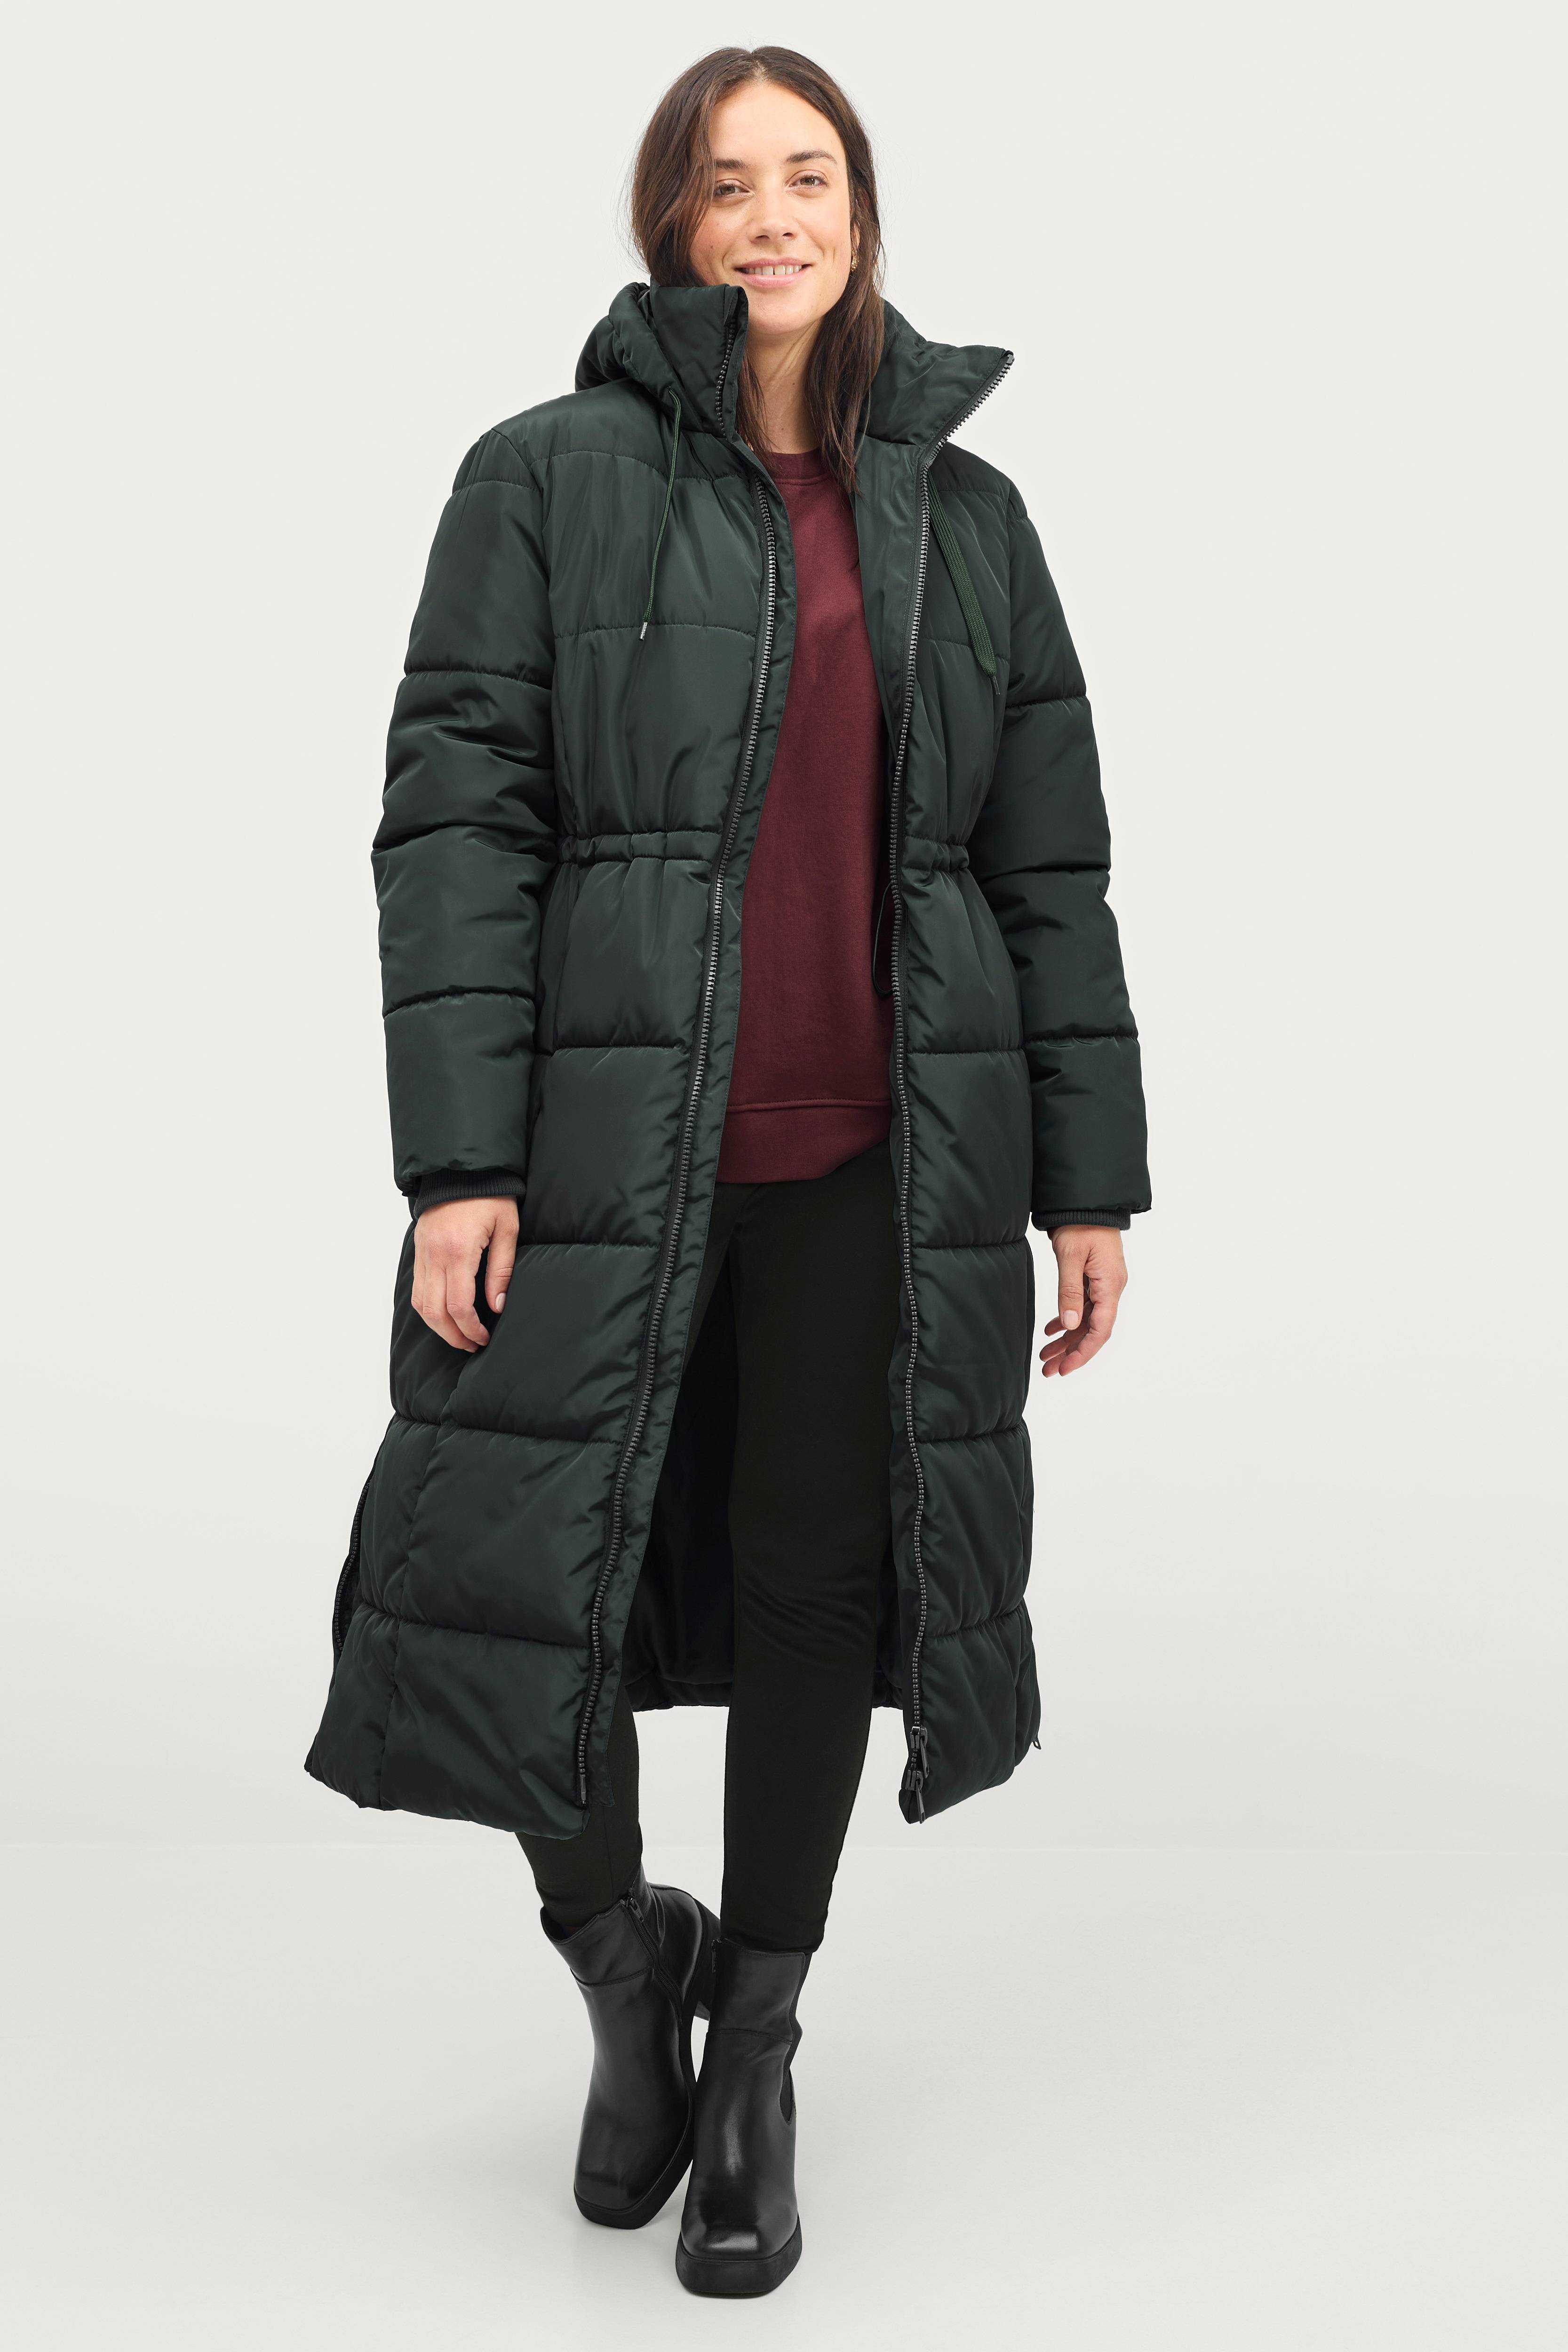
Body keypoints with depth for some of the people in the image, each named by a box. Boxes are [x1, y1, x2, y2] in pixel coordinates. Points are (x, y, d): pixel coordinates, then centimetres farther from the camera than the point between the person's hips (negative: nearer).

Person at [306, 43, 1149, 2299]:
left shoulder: (965, 517, 9)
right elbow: (453, 819, -6)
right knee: (527, 1586, 0)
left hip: (876, 1158, 3)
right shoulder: (548, 480, 0)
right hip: (607, 1145, -2)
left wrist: (1091, 1177, 6)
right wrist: (455, 1156, -13)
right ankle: (622, 1957, 31)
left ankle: (759, 2052, 28)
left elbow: (1047, 866, 9)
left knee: (820, 1584, 7)